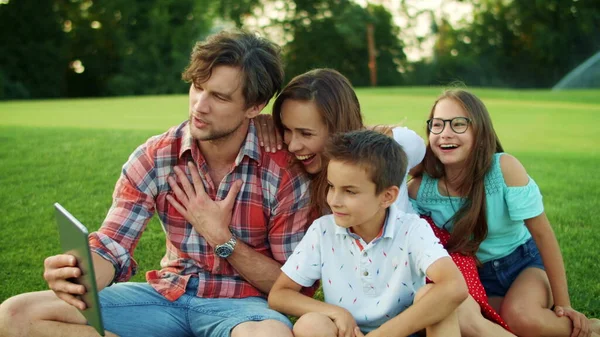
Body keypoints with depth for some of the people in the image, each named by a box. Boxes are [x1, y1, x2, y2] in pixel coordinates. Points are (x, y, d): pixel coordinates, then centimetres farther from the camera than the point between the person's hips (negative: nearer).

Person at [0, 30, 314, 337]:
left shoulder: (285, 172, -13)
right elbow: (110, 247, -6)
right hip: (169, 294, 4)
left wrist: (220, 238, -16)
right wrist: (77, 274, -31)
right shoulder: (154, 158, -4)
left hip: (244, 303, -4)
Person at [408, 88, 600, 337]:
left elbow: (542, 233, -18)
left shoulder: (504, 168, -24)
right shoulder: (420, 189, -17)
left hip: (524, 263, -3)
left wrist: (562, 304, -15)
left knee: (521, 317, -34)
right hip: (476, 277, 3)